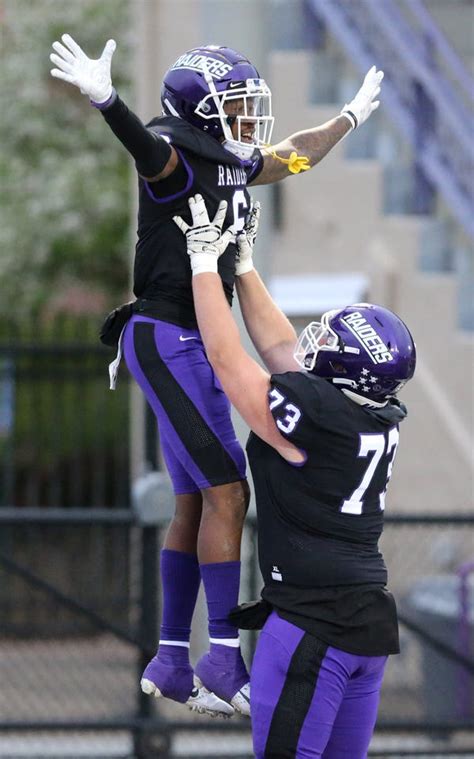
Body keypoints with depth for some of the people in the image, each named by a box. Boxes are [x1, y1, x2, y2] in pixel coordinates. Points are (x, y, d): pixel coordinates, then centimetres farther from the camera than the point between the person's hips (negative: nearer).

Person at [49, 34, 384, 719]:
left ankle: (170, 661, 15)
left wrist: (353, 117, 46)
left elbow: (296, 155, 32)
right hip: (166, 339, -10)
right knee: (227, 491, -12)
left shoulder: (235, 165, 12)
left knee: (195, 504, 10)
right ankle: (225, 661, -11)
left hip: (199, 345, 10)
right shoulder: (177, 158, -15)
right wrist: (105, 100, -60)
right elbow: (145, 145, -39)